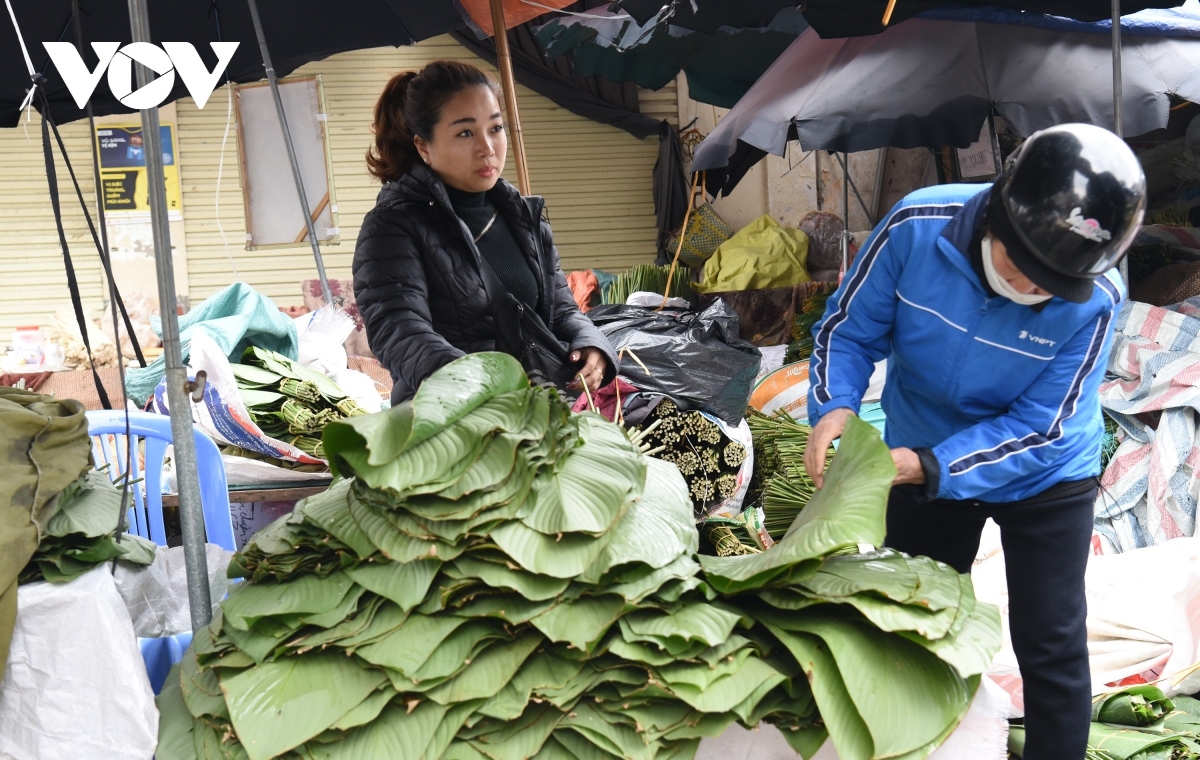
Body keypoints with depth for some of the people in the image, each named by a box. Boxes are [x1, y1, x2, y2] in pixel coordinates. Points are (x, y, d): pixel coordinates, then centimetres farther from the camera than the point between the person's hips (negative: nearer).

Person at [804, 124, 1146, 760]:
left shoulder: (1093, 300, -29)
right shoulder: (917, 226, -28)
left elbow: (1038, 428, -26)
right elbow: (849, 328, -15)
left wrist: (929, 469, -38)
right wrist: (834, 406, -34)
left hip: (1044, 481, -2)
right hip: (923, 463, 3)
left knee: (1051, 651, 4)